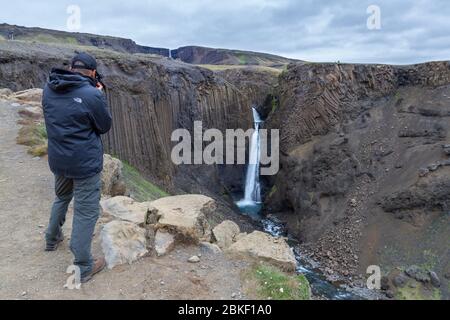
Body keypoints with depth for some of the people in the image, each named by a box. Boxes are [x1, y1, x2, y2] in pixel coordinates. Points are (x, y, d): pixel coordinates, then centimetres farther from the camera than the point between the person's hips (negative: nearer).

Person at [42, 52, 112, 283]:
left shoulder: (48, 89, -1)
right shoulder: (92, 94, -20)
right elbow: (105, 126, -7)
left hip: (57, 160, 7)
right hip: (85, 163, -6)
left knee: (61, 197, 30)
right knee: (86, 212, 4)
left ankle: (52, 239, 50)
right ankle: (83, 267, 14)